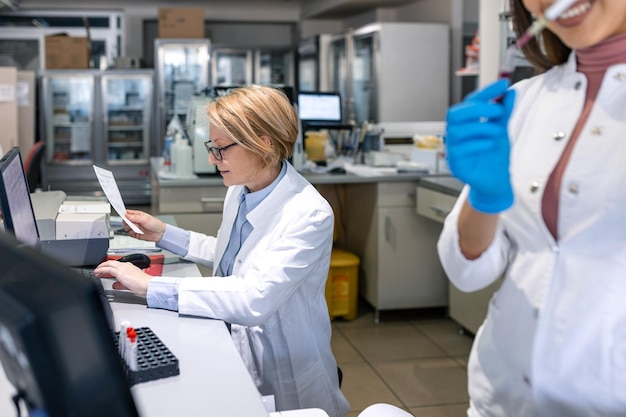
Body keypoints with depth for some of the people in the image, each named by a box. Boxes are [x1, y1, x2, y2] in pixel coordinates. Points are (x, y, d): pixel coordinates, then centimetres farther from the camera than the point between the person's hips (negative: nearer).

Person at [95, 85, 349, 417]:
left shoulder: (309, 215, -24)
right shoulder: (238, 193, 1)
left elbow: (255, 298, -33)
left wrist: (151, 286, -32)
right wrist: (165, 234, 10)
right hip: (233, 352, 7)